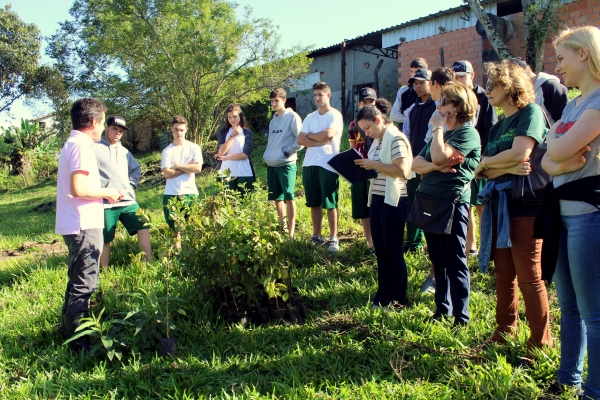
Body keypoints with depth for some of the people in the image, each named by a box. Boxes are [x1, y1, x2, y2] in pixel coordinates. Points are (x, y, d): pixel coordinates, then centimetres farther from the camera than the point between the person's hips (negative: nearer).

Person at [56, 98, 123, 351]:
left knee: (78, 281, 22)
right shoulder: (82, 146, -16)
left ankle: (69, 329, 35)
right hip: (84, 226, -11)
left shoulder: (71, 144, 16)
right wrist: (107, 192, -10)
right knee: (84, 286, -2)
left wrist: (103, 194, 12)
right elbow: (78, 188, -25)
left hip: (74, 225, 11)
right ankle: (79, 344, 6)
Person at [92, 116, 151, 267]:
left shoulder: (124, 151, 19)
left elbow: (136, 169, 31)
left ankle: (148, 263, 5)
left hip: (128, 201, 6)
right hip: (106, 203, -6)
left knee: (143, 227, -1)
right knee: (105, 240, 2)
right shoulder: (94, 148, -4)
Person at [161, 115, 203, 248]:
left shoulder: (194, 148, 4)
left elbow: (198, 168, -10)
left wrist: (177, 165, -5)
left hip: (190, 193, -1)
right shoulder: (167, 151, 5)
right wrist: (187, 167, -6)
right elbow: (167, 173, -6)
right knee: (173, 228, 7)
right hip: (170, 195, 1)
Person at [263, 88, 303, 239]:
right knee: (277, 198, 12)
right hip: (272, 164, 8)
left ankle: (291, 231, -9)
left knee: (288, 197, -9)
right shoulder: (273, 121, 17)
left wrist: (286, 152, -12)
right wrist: (267, 156, 13)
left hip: (286, 164, -7)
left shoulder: (292, 117, -6)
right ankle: (282, 226, 24)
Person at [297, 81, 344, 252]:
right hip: (309, 164, 6)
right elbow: (300, 140, 3)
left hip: (328, 165, -6)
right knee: (314, 203, 11)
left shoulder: (335, 115, -2)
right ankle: (316, 236, 21)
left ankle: (333, 238, 5)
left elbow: (327, 134, -18)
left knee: (330, 203, -2)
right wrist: (320, 141, -11)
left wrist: (310, 135, -1)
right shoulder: (310, 117, 14)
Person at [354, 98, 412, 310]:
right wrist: (366, 167, 3)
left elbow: (402, 171, -22)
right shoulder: (378, 141, 13)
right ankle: (382, 297, 21)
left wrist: (375, 164, -19)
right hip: (377, 199, 9)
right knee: (380, 251, 12)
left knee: (393, 252, 0)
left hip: (393, 201, -8)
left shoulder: (396, 139, -13)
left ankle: (397, 300, 12)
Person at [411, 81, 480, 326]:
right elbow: (416, 164, 7)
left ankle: (462, 317, 7)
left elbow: (439, 157, -25)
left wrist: (438, 127, -11)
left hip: (452, 203, -8)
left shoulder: (468, 133, -10)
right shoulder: (442, 133, 17)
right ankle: (442, 310, 25)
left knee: (455, 262, -2)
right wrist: (437, 166, -13)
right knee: (438, 261, 15)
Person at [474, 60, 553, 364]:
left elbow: (520, 153, -19)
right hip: (499, 205, 7)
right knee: (504, 274, 12)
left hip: (525, 205, -7)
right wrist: (508, 168, -15)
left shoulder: (531, 112, -5)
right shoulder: (497, 127, 17)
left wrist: (486, 161, -2)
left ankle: (541, 343, 7)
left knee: (529, 277, -3)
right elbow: (486, 172, 7)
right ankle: (505, 330, 25)